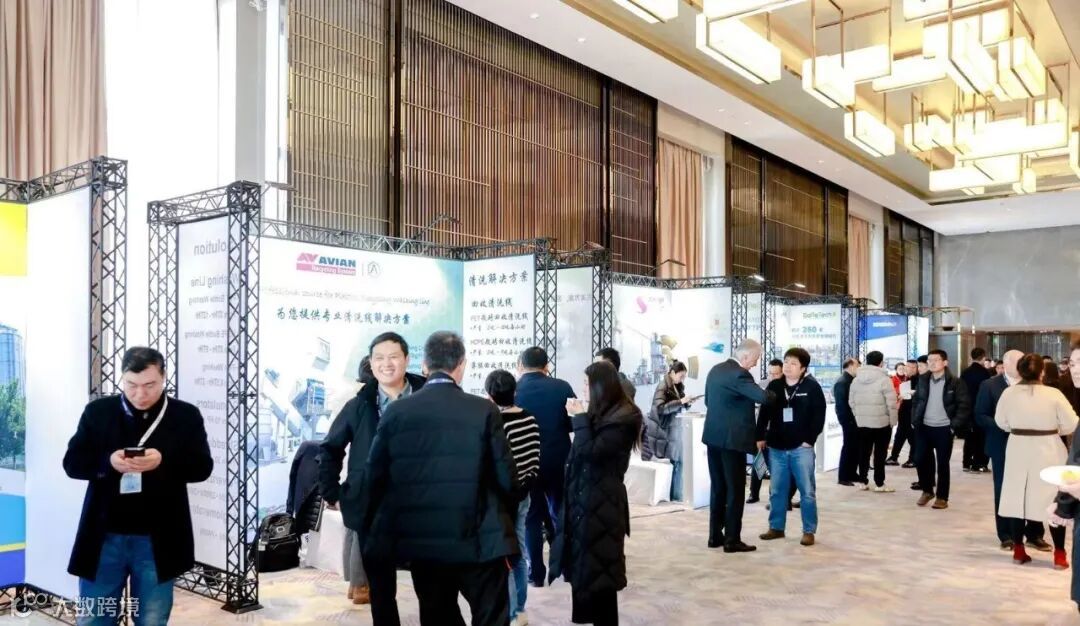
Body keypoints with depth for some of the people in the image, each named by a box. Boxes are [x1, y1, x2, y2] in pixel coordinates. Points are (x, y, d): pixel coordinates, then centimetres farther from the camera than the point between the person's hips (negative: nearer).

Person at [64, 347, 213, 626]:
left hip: (157, 540, -1)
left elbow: (202, 467, -5)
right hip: (104, 536, 1)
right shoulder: (97, 411, 2)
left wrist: (163, 462, -23)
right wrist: (108, 462, -20)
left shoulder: (186, 416, -2)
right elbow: (72, 463, 1)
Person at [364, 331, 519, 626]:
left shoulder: (395, 411, -3)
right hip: (478, 539, -3)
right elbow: (506, 478, -6)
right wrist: (501, 519, 14)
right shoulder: (484, 411, -8)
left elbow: (375, 476, 1)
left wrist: (390, 526, 16)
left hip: (419, 540, 3)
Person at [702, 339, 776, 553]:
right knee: (735, 490, 0)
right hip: (732, 439, -8)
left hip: (714, 436, 8)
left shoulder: (715, 370, 11)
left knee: (718, 488, 14)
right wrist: (773, 395, -6)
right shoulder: (739, 374, -17)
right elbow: (763, 397, -27)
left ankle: (715, 536, 18)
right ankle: (732, 540, 4)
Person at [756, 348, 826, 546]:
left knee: (807, 491, 3)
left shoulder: (812, 387, -4)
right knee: (777, 490, 11)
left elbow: (819, 415, -5)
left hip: (801, 447, -3)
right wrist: (760, 437, 6)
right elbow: (764, 413, 10)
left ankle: (809, 531, 13)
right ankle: (776, 527, 22)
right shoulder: (774, 386, 5)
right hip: (777, 447, 3)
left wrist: (810, 439, -9)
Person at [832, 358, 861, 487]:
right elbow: (841, 404, -20)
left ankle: (852, 473, 23)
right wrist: (848, 420, -22)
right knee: (848, 447, -3)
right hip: (849, 420, -9)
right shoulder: (842, 382, -15)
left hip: (855, 419, 9)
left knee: (856, 447, 13)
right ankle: (843, 477, 4)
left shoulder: (852, 380, 13)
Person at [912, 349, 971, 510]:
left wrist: (954, 425, -13)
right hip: (924, 427, 4)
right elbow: (916, 401, 13)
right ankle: (927, 490, 26)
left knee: (942, 464, 2)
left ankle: (942, 497, 14)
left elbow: (964, 406, -7)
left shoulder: (955, 382, -6)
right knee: (922, 460, 6)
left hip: (944, 429, -4)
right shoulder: (923, 380, 6)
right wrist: (915, 421, 5)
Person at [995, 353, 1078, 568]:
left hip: (1018, 450, 2)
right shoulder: (1053, 394, -14)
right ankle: (1059, 555, 13)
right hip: (1047, 451, -2)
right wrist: (1053, 429, 10)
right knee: (1053, 501, 9)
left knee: (1018, 498, 11)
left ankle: (1018, 550, 17)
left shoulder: (1008, 393, -7)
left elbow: (1001, 422, 4)